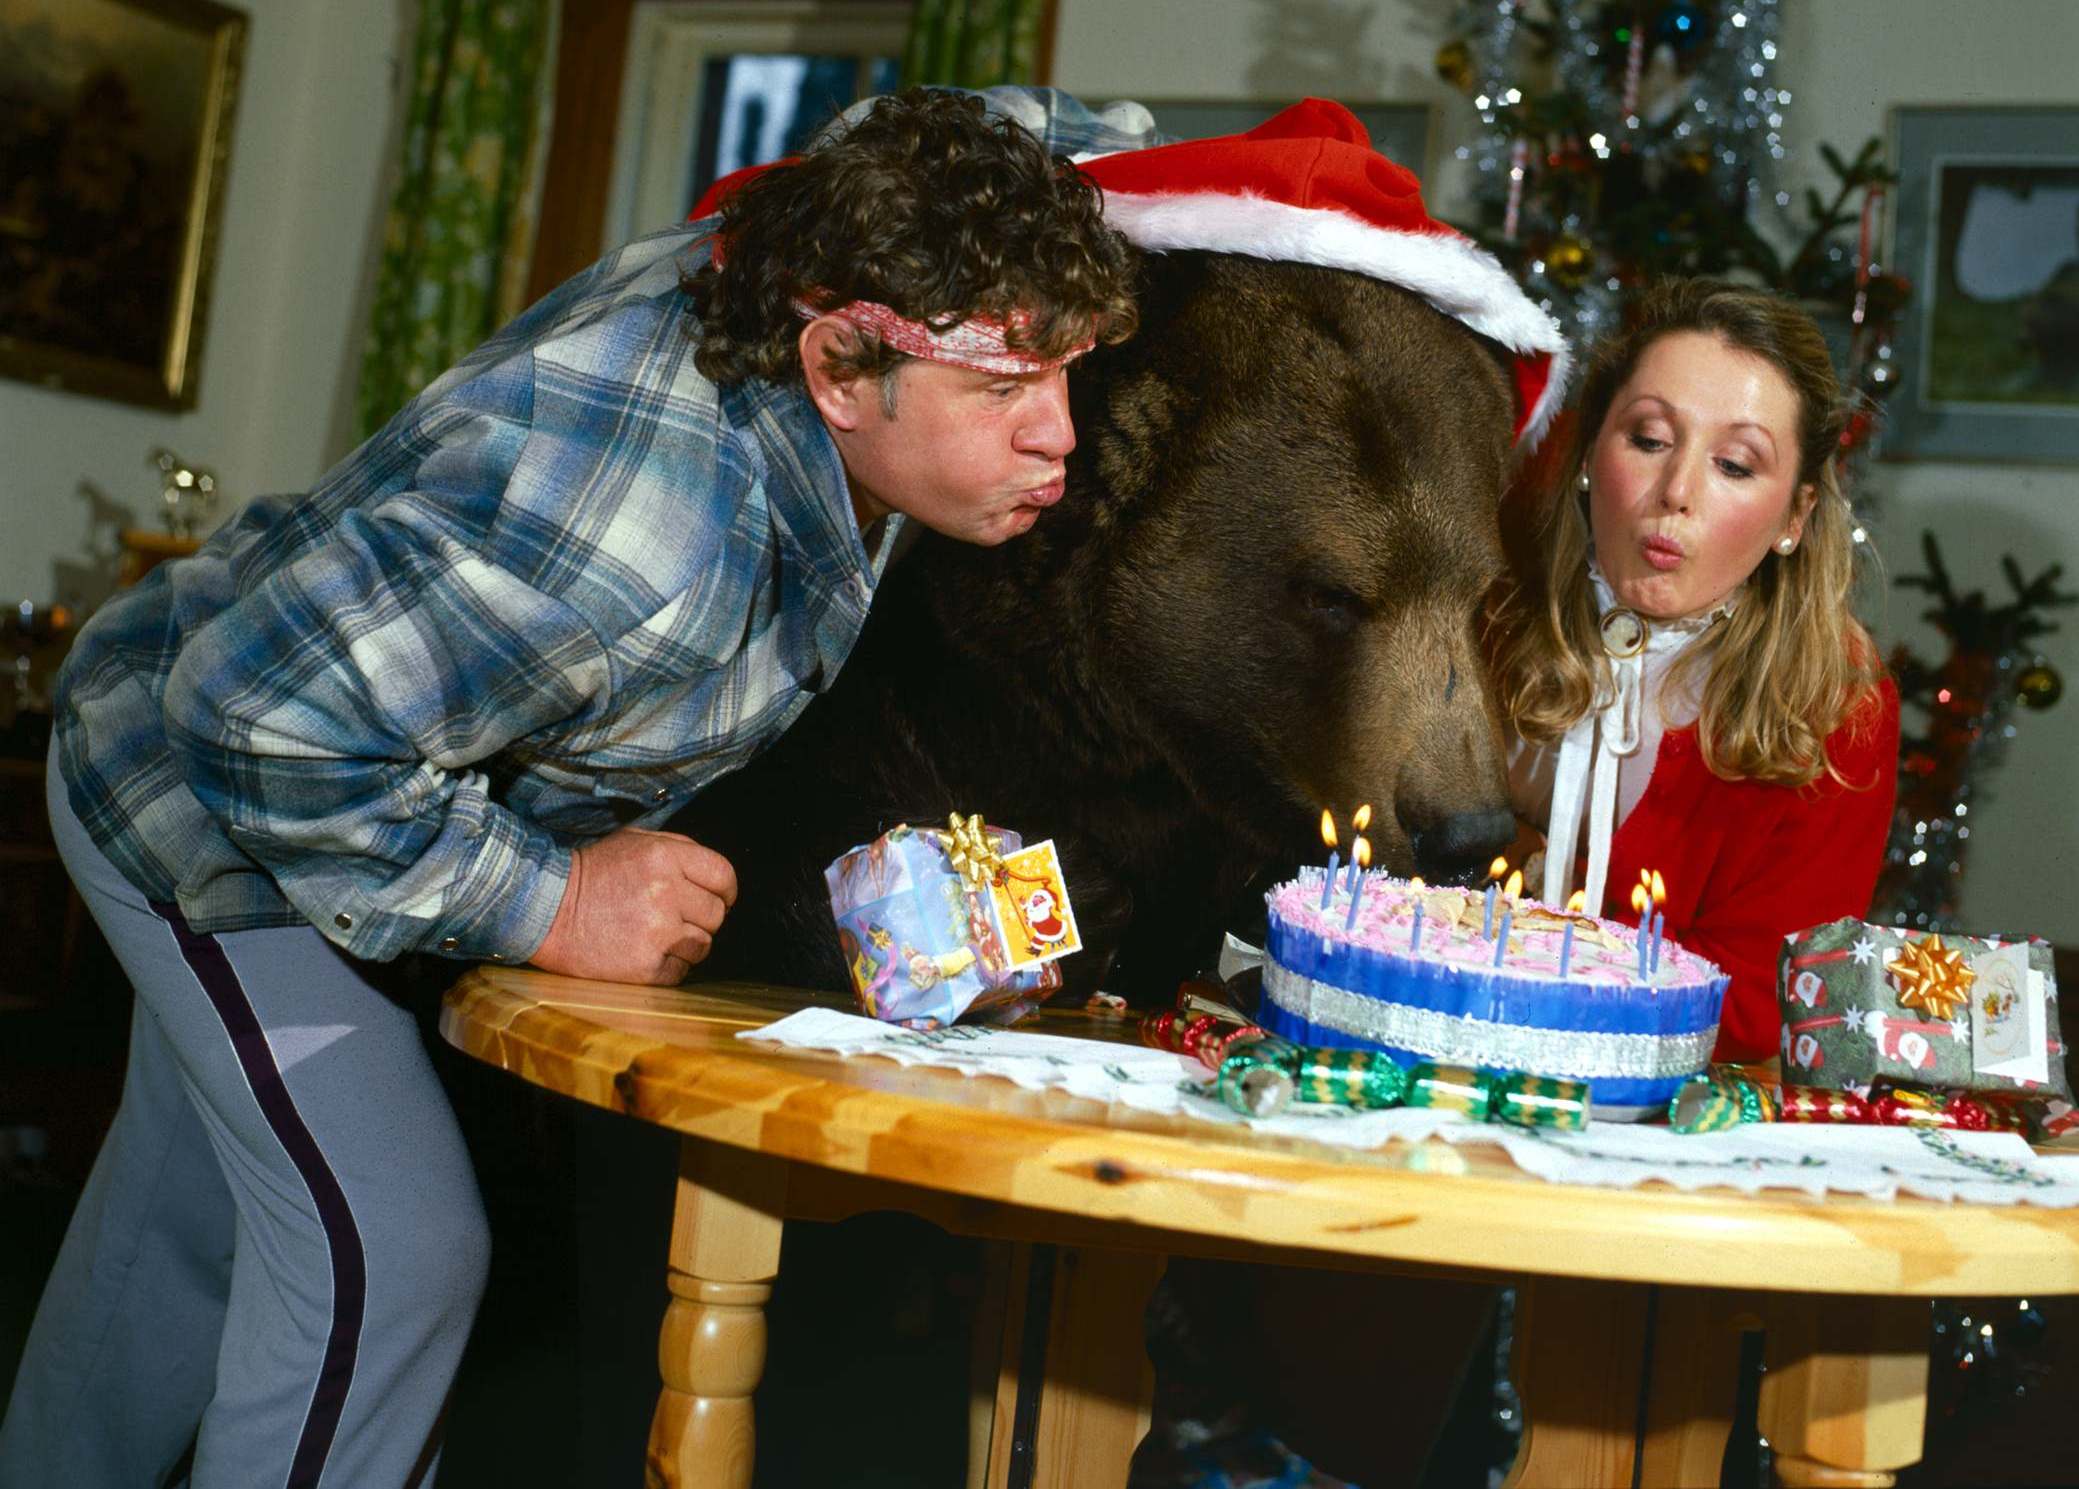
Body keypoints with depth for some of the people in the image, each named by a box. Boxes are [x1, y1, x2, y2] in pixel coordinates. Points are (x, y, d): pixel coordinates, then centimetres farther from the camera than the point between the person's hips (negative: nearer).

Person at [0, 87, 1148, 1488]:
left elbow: (1036, 134, 2)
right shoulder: (638, 557, -45)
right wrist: (542, 902, -31)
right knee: (389, 1250, -18)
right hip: (202, 799, -9)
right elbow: (258, 709, -37)